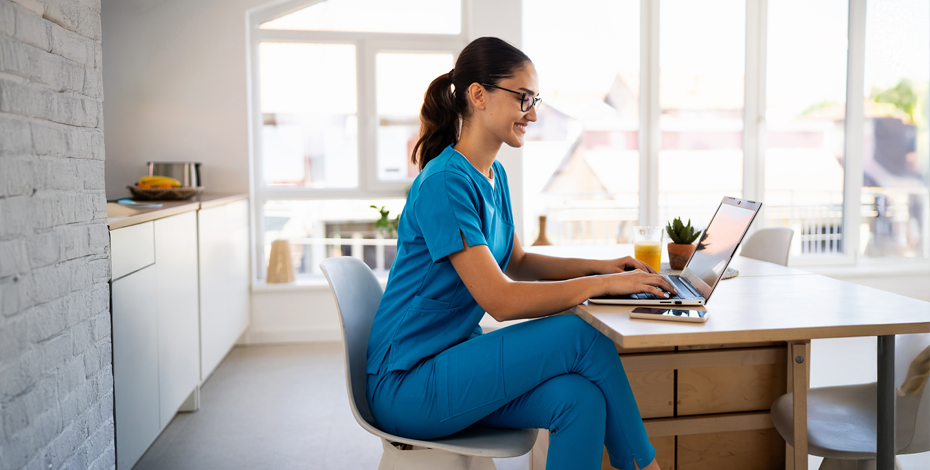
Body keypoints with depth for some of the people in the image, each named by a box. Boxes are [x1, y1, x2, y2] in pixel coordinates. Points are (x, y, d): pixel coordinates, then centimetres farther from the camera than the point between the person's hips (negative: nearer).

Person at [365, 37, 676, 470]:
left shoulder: (494, 175, 10)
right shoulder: (445, 183, -20)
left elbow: (516, 263, 21)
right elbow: (502, 300, -25)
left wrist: (599, 266, 7)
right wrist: (605, 284, -17)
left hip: (451, 359, 8)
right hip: (407, 386, -8)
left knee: (579, 399, -19)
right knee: (581, 334, -19)